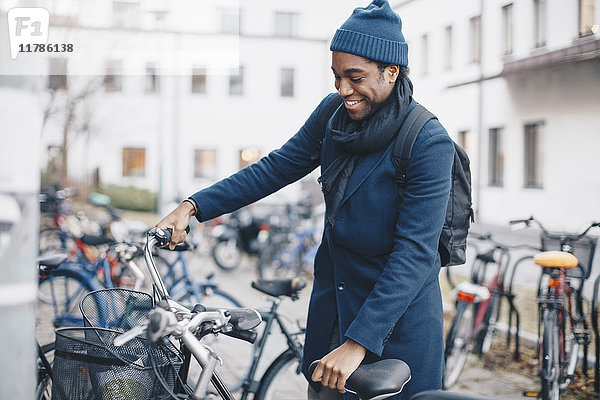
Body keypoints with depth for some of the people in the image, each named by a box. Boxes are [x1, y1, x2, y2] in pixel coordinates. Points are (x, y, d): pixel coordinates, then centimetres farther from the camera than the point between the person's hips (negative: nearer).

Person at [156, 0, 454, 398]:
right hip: (332, 305, 6)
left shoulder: (430, 145, -21)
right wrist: (193, 206, -4)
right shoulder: (333, 113, -2)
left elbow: (414, 254, -25)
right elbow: (274, 168, 6)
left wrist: (357, 344, -30)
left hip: (395, 318, -6)